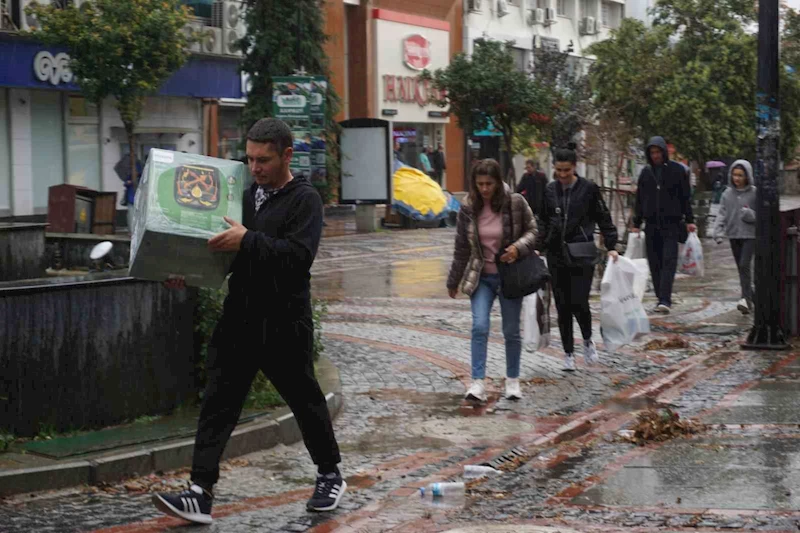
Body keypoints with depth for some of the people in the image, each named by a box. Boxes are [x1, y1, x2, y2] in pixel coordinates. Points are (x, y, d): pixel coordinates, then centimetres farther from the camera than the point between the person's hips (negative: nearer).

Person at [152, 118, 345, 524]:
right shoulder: (246, 195, 12)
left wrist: (247, 240, -29)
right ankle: (200, 494, -5)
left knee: (304, 399, 10)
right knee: (217, 403, -3)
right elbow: (225, 250, 22)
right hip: (239, 318, 5)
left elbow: (299, 255, -21)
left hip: (284, 323, -5)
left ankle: (330, 476, 30)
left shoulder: (304, 199, -7)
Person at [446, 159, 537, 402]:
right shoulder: (468, 209, -5)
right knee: (479, 327, -12)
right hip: (481, 277, 1)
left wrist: (519, 247, -20)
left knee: (511, 331, 7)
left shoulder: (515, 203, -11)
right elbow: (461, 248, 4)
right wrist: (453, 281, 12)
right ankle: (478, 382, -10)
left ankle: (512, 380, 23)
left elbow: (532, 231, 1)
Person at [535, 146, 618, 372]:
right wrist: (538, 247, 9)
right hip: (556, 255, 3)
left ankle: (587, 340, 16)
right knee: (563, 306, 4)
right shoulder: (550, 190, 7)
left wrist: (611, 247, -3)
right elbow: (543, 222, 16)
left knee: (578, 302, -12)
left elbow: (603, 219, 3)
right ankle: (568, 353, 15)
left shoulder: (589, 189, -2)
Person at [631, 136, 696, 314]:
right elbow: (640, 200, 16)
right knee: (655, 264, 3)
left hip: (671, 224, -4)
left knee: (669, 261, -13)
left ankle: (665, 299, -19)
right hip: (651, 224, 4)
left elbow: (686, 197, 4)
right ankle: (661, 299, 8)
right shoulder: (646, 172, 12)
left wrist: (689, 220, -3)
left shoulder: (677, 170, 2)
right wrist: (636, 224, 12)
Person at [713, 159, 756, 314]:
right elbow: (722, 214, 5)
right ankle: (751, 298, 21)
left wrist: (751, 214, -21)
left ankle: (746, 299, -16)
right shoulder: (728, 194, 6)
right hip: (734, 236, 4)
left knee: (744, 265, -16)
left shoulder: (754, 193, -4)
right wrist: (718, 232, -7)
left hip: (750, 234, -4)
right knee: (741, 268, 9)